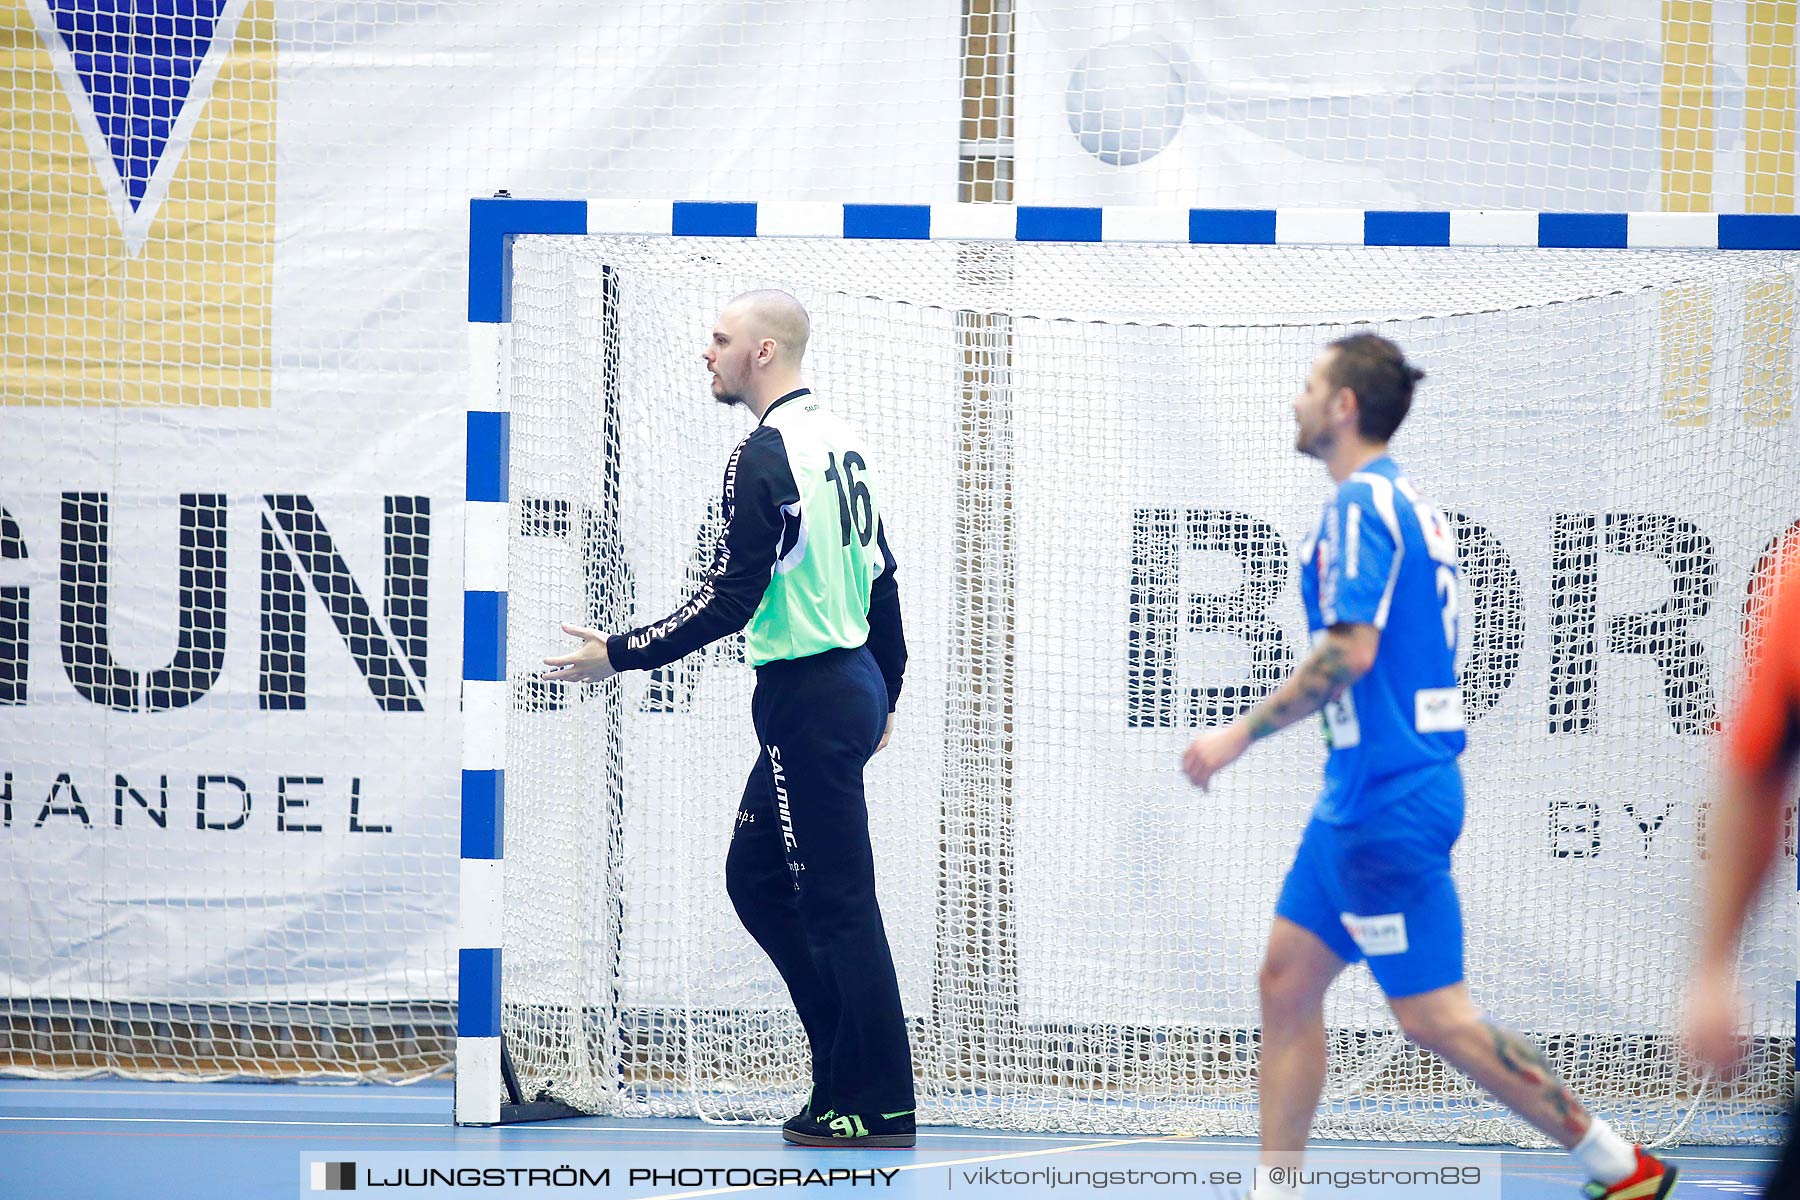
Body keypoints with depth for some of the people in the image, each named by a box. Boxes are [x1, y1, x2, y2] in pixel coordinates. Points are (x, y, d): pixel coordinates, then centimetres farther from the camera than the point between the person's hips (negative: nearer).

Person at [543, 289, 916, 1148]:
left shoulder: (764, 456, -16)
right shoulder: (840, 438, 13)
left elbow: (729, 601, -19)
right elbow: (881, 575, 18)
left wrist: (617, 655, -12)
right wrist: (885, 694, 27)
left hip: (808, 697, -10)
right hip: (854, 686, 10)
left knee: (838, 900, -5)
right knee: (755, 878, 16)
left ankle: (882, 1106, -1)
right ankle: (848, 1066, 16)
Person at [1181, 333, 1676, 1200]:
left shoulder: (1361, 504, -14)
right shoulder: (1411, 506, 15)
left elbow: (1352, 652, -23)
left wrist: (1241, 733, -17)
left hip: (1387, 802, -10)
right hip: (1362, 797, 10)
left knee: (1434, 1017, -7)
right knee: (1287, 982, 10)